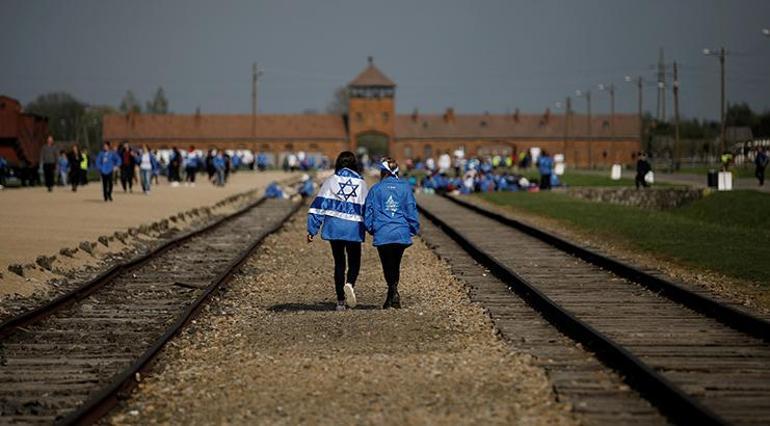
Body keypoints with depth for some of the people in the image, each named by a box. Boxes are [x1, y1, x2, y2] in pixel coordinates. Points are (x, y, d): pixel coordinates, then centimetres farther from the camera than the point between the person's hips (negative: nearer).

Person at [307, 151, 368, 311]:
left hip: (334, 228, 1)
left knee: (339, 262, 10)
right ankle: (350, 284, -20)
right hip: (354, 228, -1)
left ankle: (341, 301, 8)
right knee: (354, 261, 12)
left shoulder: (331, 181, 2)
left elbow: (319, 205, -1)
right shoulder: (361, 183, 4)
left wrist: (312, 230, 0)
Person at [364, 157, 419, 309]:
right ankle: (392, 297, 18)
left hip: (382, 234, -2)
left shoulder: (376, 189, 1)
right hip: (402, 234, 2)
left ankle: (393, 292, -20)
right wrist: (414, 229, 13)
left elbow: (368, 213, 3)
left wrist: (371, 229, 17)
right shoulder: (405, 187, 3)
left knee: (388, 266, 1)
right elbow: (411, 210, 3)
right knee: (395, 266, 16)